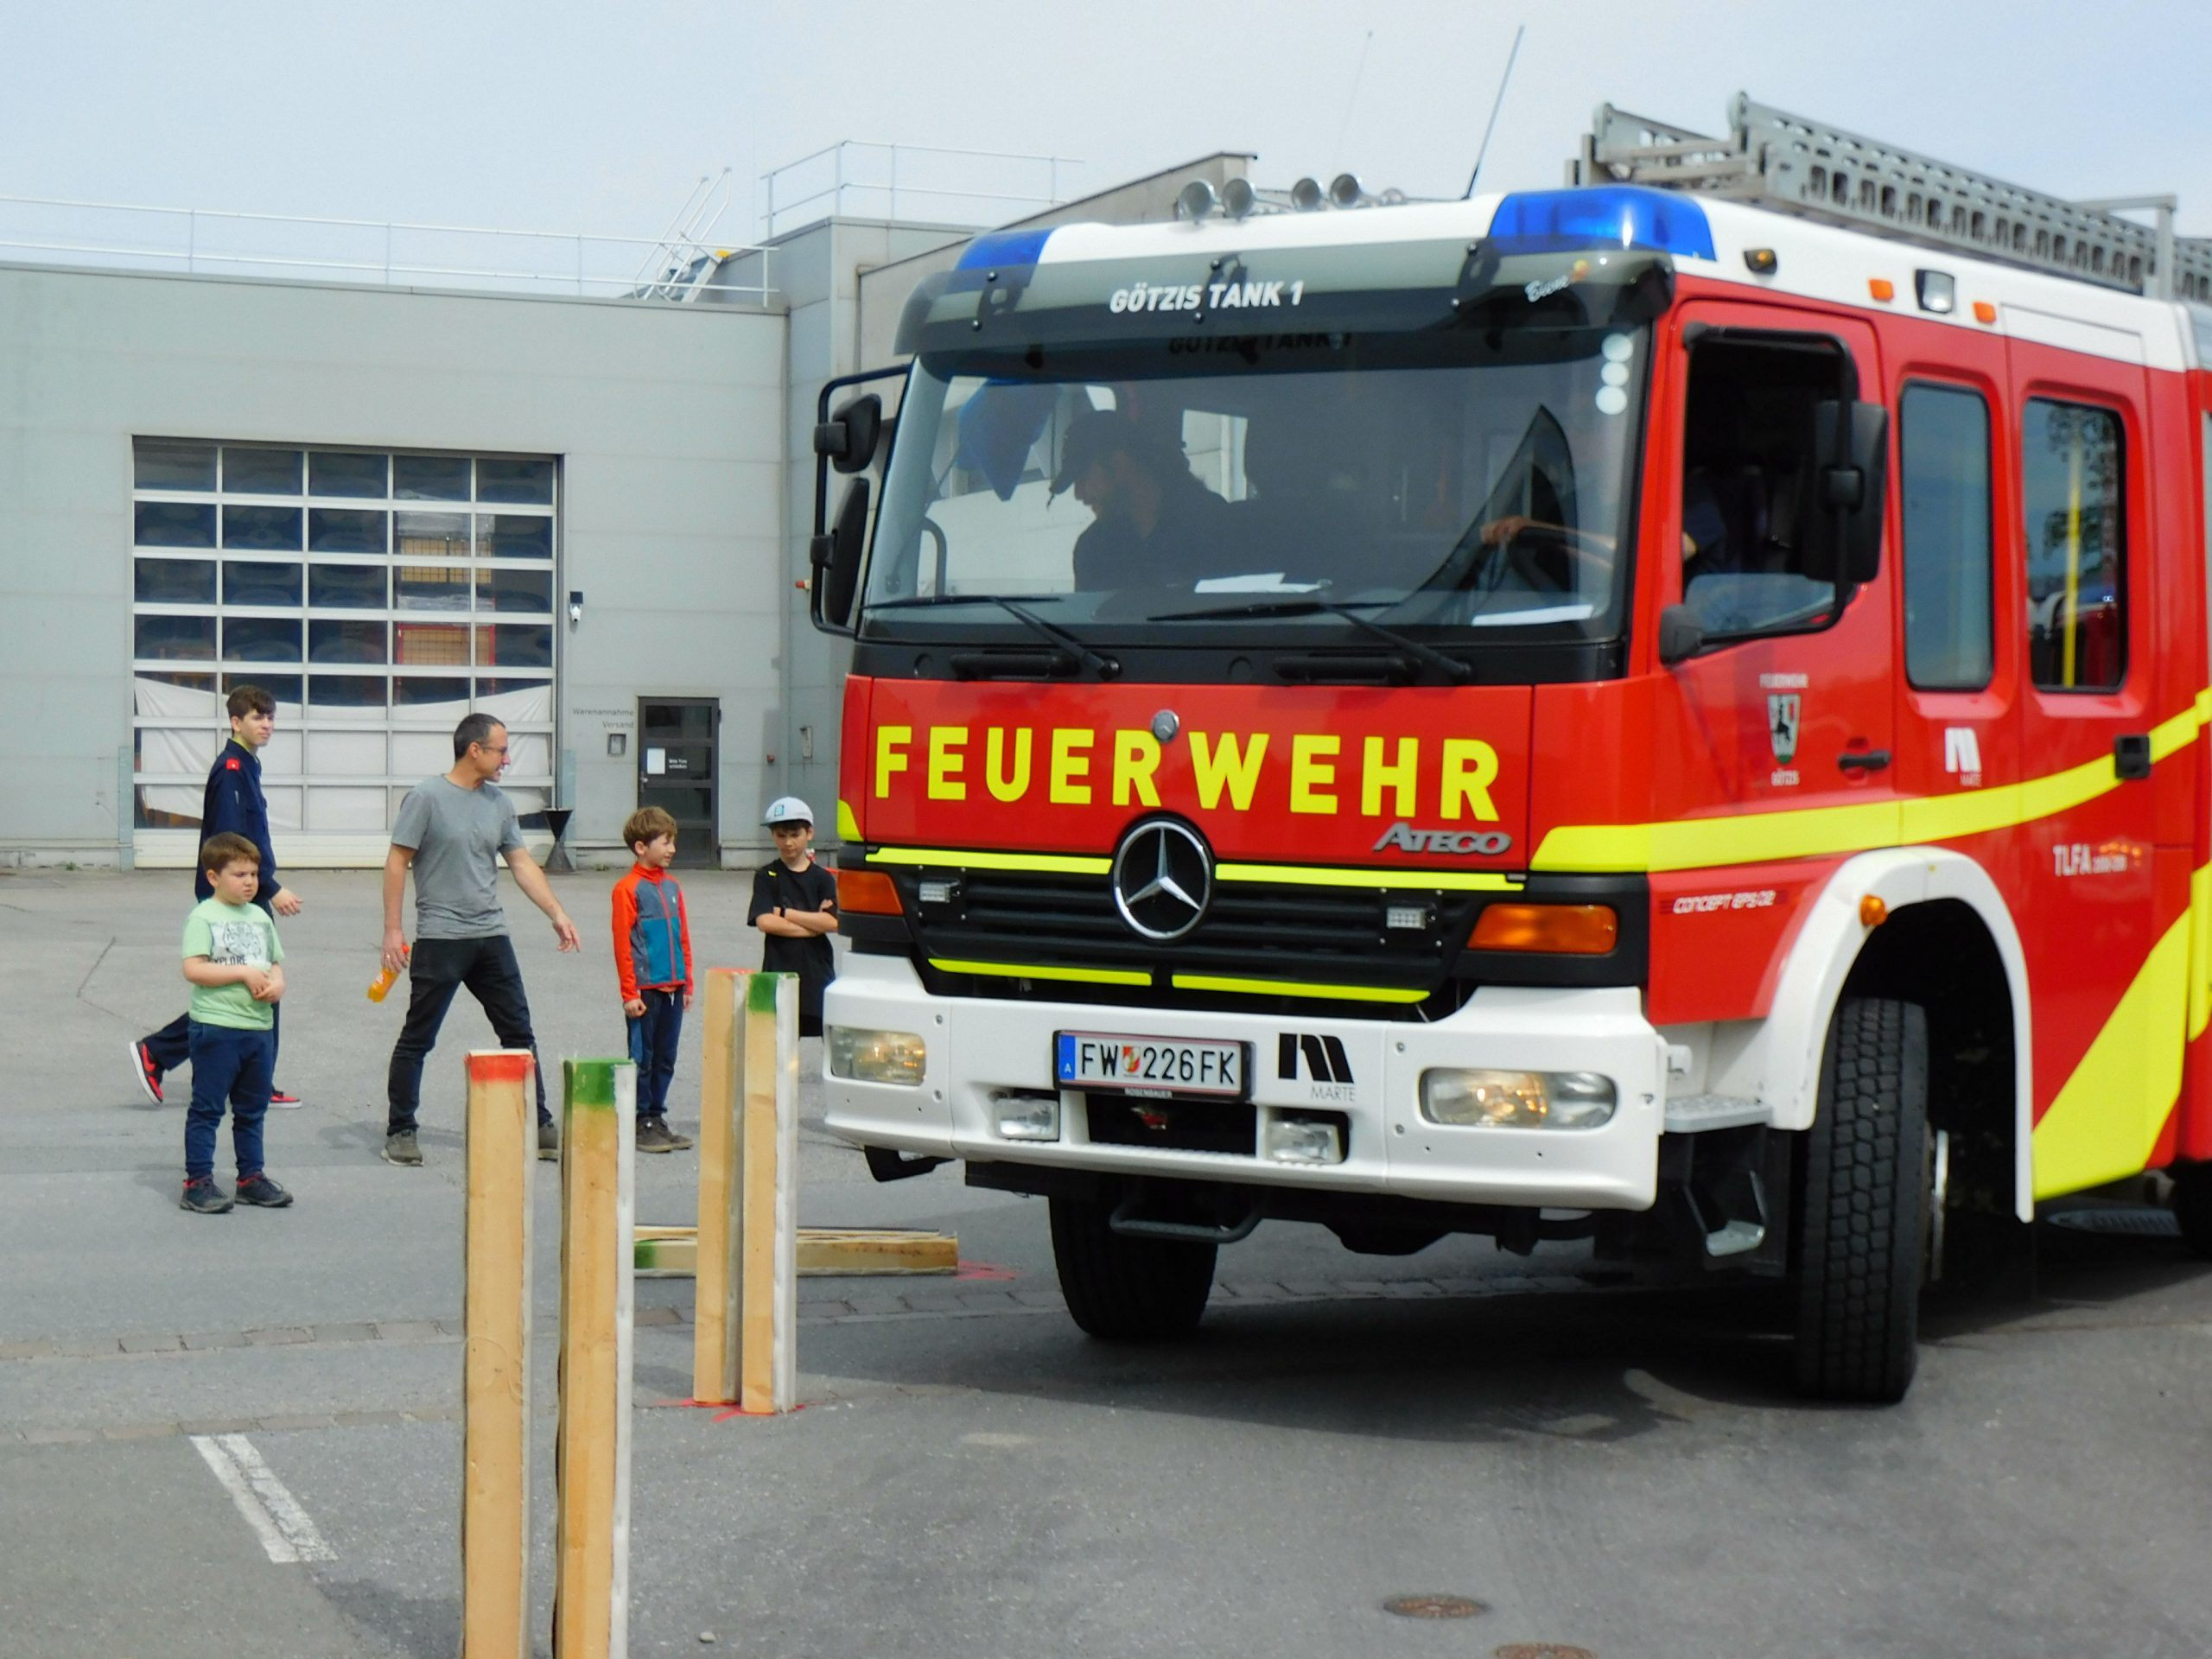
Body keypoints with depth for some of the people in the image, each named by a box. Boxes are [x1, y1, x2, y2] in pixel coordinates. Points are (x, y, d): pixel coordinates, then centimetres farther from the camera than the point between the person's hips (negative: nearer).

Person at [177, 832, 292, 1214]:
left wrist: (276, 983, -5)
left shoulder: (261, 918, 13)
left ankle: (251, 1177, 23)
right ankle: (198, 1182, 2)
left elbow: (276, 964, 18)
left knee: (252, 1109, 14)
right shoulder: (203, 917, -7)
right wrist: (244, 972, -19)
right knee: (207, 1108, -1)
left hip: (260, 1027, 7)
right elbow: (193, 969, -16)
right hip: (216, 1026, -7)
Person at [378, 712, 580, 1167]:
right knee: (417, 1038, 1)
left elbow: (523, 864, 14)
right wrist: (392, 929, -10)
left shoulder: (499, 804, 10)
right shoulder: (427, 797, -8)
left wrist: (558, 915, 6)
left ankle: (539, 1126, 15)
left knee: (518, 1032, 8)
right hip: (440, 938, -6)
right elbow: (396, 863, -6)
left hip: (491, 937, 6)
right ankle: (400, 1131, 10)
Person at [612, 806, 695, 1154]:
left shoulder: (672, 887, 11)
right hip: (645, 990, -7)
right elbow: (623, 944, -10)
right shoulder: (628, 888, -9)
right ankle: (641, 1124, 6)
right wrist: (630, 993, -13)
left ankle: (657, 1119, 19)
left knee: (665, 1060, 11)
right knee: (642, 1060, 0)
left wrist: (687, 983, 14)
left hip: (672, 990, 7)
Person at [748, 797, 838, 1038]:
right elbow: (765, 922, -13)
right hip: (780, 972, -1)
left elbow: (832, 923, -10)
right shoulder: (767, 877, 2)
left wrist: (784, 913, -9)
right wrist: (813, 923, -11)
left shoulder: (823, 879, 5)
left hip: (818, 971, 1)